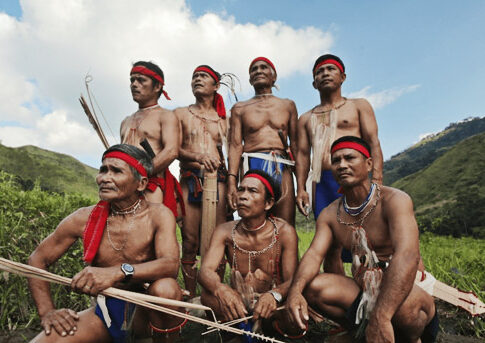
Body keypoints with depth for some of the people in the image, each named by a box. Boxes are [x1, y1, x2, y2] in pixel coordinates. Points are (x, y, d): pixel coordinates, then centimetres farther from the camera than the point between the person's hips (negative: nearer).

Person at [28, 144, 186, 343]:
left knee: (165, 288, -33)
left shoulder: (158, 215, -12)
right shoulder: (84, 219, -5)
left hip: (144, 311, -2)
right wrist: (47, 311, -4)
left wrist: (118, 272, -41)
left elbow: (171, 265, -27)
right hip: (104, 312, 3)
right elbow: (37, 260, 6)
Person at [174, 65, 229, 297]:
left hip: (218, 179, 0)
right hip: (189, 179, 0)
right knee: (190, 241, -2)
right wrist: (198, 157, -14)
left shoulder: (224, 119, 19)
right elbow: (175, 149, 5)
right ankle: (190, 297, 8)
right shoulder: (181, 114, 17)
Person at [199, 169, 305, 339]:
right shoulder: (225, 231, -9)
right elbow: (205, 271, -19)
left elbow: (292, 280, -17)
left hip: (276, 307, -1)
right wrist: (220, 288, -44)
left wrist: (275, 295, -42)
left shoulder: (284, 231, -13)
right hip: (239, 305, 1)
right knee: (208, 295, -28)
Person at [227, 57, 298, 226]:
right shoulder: (240, 108, 16)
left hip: (282, 168, 1)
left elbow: (295, 144, 13)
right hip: (251, 167, -1)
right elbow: (235, 145, 5)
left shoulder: (287, 105, 19)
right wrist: (231, 181, -9)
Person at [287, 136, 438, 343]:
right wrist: (296, 289, -31)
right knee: (311, 286, -18)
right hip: (363, 294, 4)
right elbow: (314, 254, -9)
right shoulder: (329, 215, 1)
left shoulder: (394, 200, -17)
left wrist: (380, 318, -42)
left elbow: (408, 256, -31)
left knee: (404, 304, -37)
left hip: (411, 293, -4)